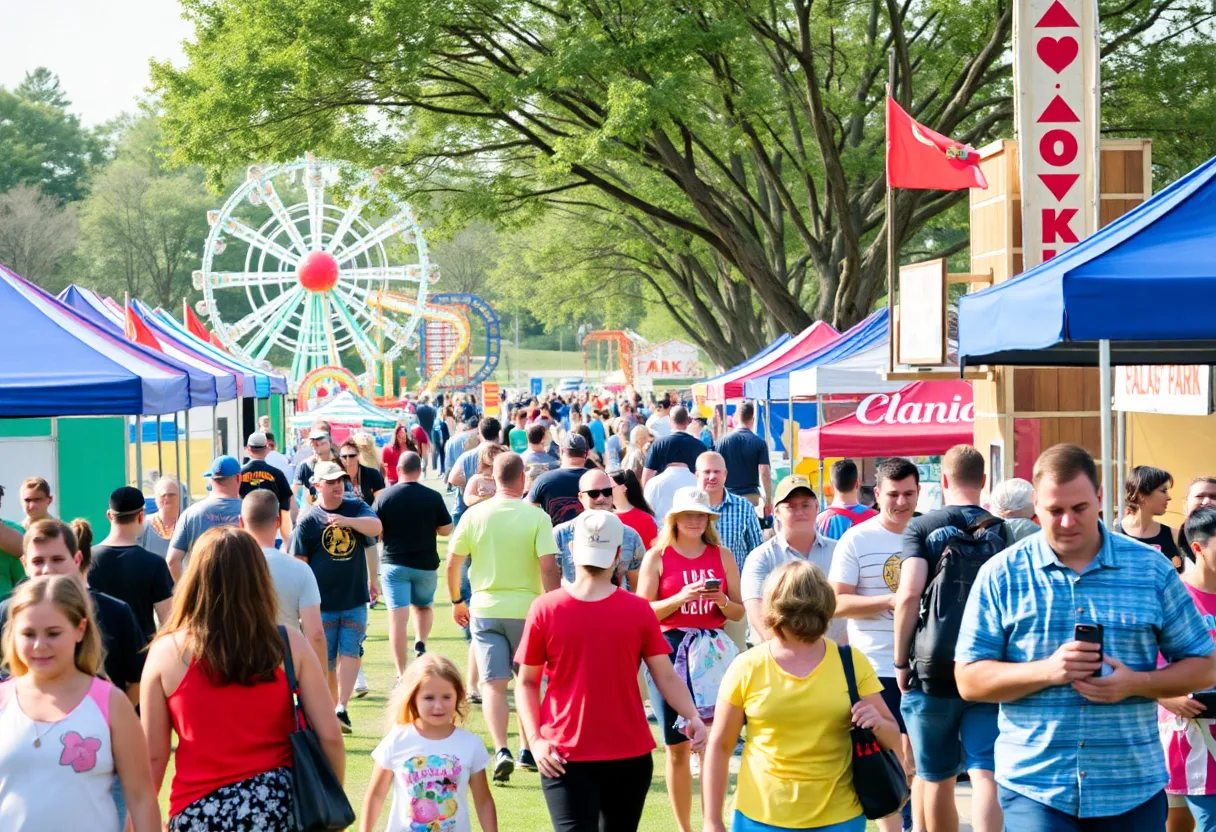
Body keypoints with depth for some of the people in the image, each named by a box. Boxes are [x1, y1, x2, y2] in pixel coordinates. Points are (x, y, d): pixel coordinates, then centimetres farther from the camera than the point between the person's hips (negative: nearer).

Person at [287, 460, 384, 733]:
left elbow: (376, 527, -14)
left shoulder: (356, 507, 4)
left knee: (350, 653, -7)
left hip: (355, 600, 2)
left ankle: (342, 710, -10)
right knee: (325, 661, 4)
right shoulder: (308, 521, -4)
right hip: (322, 605, -2)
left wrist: (345, 520, -27)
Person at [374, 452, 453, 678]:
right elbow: (446, 530, 3)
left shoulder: (385, 496, -6)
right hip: (426, 564, 1)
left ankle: (402, 675, -7)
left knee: (398, 618, -2)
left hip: (394, 564, -1)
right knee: (424, 606, 26)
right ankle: (420, 643, 0)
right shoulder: (433, 497, -5)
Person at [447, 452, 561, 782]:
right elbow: (548, 568, -12)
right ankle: (528, 750, 22)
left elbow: (452, 562, 4)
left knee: (493, 685, 1)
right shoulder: (536, 517, -7)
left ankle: (501, 750, -16)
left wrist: (457, 601, 18)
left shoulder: (475, 515, -1)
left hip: (485, 609, 1)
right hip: (527, 609, -1)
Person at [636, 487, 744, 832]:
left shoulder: (722, 555, 8)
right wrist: (680, 598, -17)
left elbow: (739, 612, 11)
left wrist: (722, 601, -11)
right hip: (670, 650, -1)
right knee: (676, 746, 5)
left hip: (713, 651, 1)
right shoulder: (657, 556, 2)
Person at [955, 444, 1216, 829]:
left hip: (1134, 787, 2)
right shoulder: (1000, 575, 0)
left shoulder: (1152, 569, 3)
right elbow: (969, 681, -1)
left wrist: (1135, 682, -12)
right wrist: (1045, 671, -18)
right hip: (1033, 787, -1)